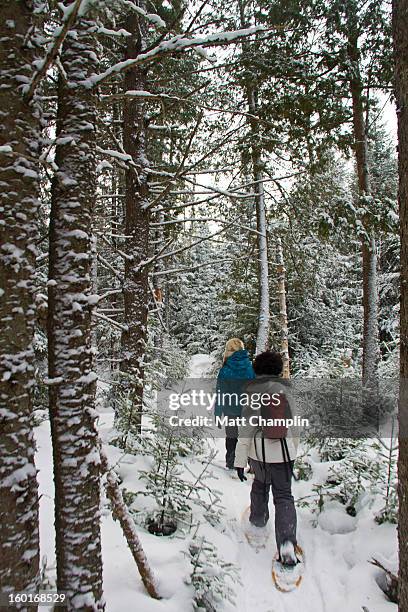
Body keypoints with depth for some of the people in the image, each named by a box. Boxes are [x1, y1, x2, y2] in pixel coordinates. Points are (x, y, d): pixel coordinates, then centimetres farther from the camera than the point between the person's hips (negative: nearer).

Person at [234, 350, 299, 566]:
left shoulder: (252, 392, -10)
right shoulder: (287, 390, 0)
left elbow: (246, 427, -12)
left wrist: (240, 460, -7)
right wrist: (293, 448, 24)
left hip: (258, 450, -1)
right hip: (284, 450, 1)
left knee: (260, 483, 27)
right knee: (283, 495, 9)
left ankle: (257, 522, 43)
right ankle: (287, 542, -9)